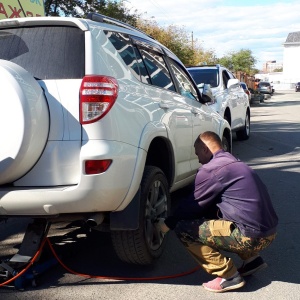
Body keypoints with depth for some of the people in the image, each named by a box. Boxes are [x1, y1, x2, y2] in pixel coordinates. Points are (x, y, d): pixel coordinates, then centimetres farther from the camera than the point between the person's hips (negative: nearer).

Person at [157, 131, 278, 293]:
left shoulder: (211, 169, -10)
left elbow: (194, 205, -2)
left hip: (251, 236, -9)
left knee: (183, 229, -6)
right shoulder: (234, 163, 18)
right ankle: (251, 258, 19)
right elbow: (209, 205, 25)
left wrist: (168, 224, 13)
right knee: (211, 215, 28)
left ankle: (229, 275, -4)